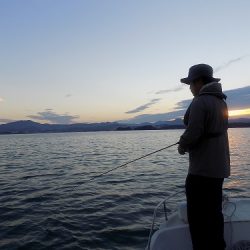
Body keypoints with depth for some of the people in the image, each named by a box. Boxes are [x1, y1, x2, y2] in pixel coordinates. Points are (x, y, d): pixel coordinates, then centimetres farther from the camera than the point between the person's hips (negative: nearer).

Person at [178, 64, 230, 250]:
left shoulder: (200, 102, -16)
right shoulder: (220, 101, 12)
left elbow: (192, 134, -22)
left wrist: (182, 146, -2)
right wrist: (187, 143, 16)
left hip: (203, 169, -9)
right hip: (218, 167, 9)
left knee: (198, 217, 2)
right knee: (214, 214, 18)